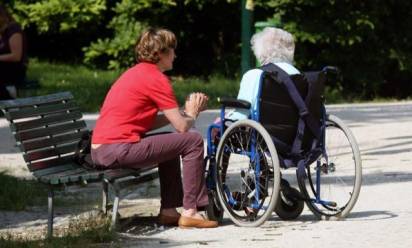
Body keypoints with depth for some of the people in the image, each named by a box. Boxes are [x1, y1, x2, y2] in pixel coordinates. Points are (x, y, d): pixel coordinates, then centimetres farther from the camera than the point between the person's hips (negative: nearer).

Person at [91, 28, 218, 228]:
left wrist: (186, 112, 16)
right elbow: (182, 126, -10)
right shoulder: (156, 78, -9)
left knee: (171, 143, 29)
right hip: (118, 150, -10)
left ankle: (168, 211, 24)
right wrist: (192, 114, 13)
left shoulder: (137, 73, 21)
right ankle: (190, 211, -3)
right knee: (193, 141, -4)